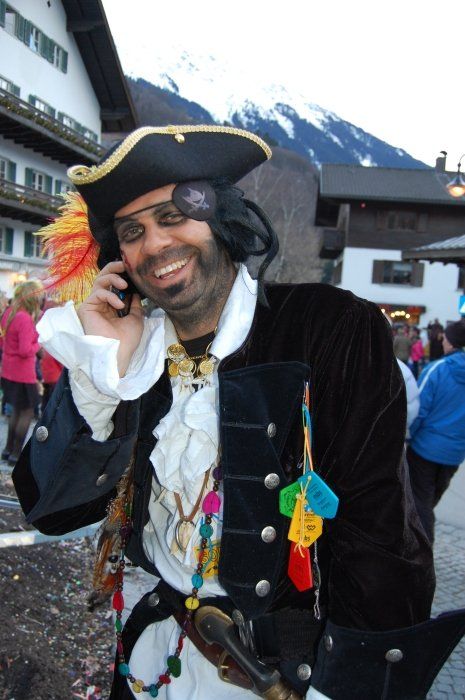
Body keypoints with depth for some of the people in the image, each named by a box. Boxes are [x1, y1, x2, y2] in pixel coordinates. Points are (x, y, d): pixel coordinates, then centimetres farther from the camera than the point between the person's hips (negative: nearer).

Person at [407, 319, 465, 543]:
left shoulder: (435, 370, -17)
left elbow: (419, 409, -15)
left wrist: (406, 436, -1)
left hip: (426, 447, -5)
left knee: (421, 502, 6)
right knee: (432, 498, 23)